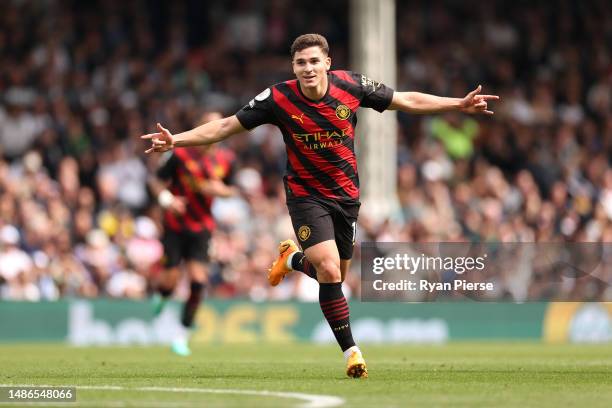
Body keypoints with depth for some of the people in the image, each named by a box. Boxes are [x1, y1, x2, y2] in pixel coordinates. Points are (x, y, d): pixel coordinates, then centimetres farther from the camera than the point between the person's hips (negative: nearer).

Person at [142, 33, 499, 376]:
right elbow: (225, 127, -13)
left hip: (346, 194, 4)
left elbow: (408, 100, 0)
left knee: (335, 275, 12)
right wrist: (175, 140, -23)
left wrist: (459, 104, -2)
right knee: (329, 270, -21)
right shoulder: (279, 99, -18)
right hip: (307, 195, -3)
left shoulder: (350, 86, -12)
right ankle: (351, 350, -9)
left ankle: (293, 259, 46)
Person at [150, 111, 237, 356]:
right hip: (175, 226, -2)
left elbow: (229, 190, 15)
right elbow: (157, 181, -2)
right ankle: (160, 299, 33)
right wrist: (166, 199, -22)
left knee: (198, 280, -10)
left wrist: (219, 190, -9)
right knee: (171, 278, -8)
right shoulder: (180, 154, -11)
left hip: (202, 228, 2)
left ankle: (182, 336, 3)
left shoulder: (226, 160, 0)